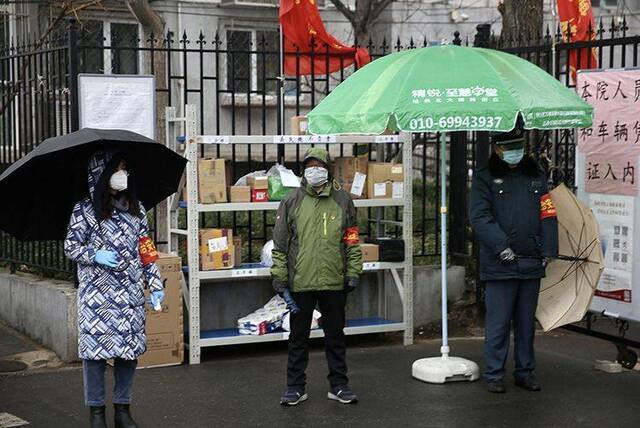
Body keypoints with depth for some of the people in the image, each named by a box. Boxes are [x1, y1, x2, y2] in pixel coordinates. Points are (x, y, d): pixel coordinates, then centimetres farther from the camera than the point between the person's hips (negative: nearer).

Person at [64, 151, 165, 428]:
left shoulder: (135, 208, 9)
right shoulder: (84, 210, -3)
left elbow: (146, 248, 12)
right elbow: (70, 247, 2)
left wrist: (155, 285, 7)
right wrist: (95, 255, -16)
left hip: (131, 292, 4)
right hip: (97, 291, -3)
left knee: (130, 348, 4)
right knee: (96, 346, -1)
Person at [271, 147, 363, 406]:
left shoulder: (342, 201, 4)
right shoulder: (292, 202, 2)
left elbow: (352, 240, 7)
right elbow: (280, 243, 2)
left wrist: (353, 272, 1)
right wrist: (279, 276, -2)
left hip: (334, 282, 1)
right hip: (300, 281, 0)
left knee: (335, 336, 10)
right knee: (298, 337, 8)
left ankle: (339, 386, 21)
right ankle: (295, 387, 18)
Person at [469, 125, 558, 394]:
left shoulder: (536, 176, 14)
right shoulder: (485, 178, 1)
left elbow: (548, 215, 12)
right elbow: (479, 217, -10)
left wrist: (547, 251, 2)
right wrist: (502, 246, -18)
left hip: (532, 263, 4)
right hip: (499, 264, -4)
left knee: (527, 322, 12)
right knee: (498, 323, -1)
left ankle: (525, 373, 22)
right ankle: (494, 375, 8)